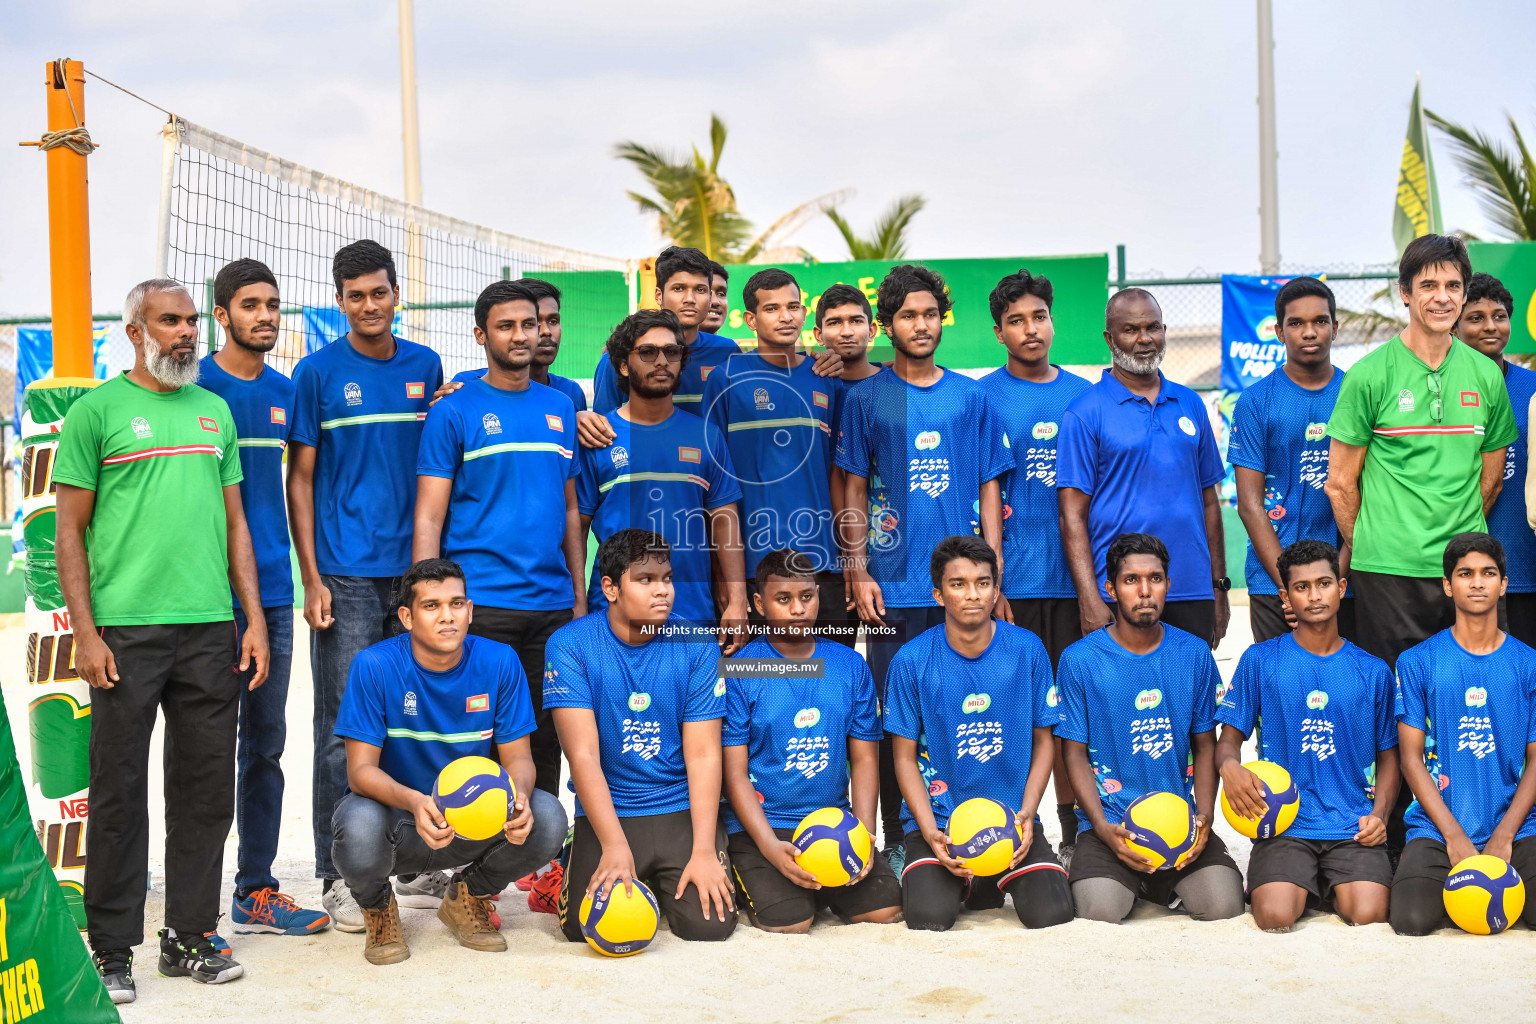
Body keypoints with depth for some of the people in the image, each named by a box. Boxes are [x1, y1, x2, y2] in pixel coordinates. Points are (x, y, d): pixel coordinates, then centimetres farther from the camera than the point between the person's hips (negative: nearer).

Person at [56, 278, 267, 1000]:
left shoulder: (215, 411, 15)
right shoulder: (97, 411, 1)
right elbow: (70, 532, -1)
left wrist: (254, 619, 9)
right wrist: (85, 632, -9)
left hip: (211, 629, 4)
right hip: (126, 631, -4)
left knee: (206, 789, 7)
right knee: (119, 791, 1)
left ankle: (190, 936, 18)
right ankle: (111, 947, 11)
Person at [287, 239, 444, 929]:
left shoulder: (426, 367, 10)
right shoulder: (318, 372, 0)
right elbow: (300, 477, 0)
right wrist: (312, 578, -7)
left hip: (416, 570, 4)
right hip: (346, 576, -3)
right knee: (343, 729, -1)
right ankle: (337, 875, 6)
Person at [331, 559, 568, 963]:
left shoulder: (499, 662, -8)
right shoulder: (374, 666, -16)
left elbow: (517, 756, -6)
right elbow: (361, 769, -18)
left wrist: (518, 796, -31)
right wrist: (414, 802, -39)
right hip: (394, 813, -2)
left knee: (547, 818, -26)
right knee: (360, 827, -37)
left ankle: (469, 896, 8)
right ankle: (378, 907, 2)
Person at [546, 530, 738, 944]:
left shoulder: (696, 647, -3)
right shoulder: (570, 645, -9)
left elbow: (703, 756, -6)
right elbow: (584, 755, -14)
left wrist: (703, 851, -16)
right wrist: (615, 846, -24)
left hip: (683, 808, 1)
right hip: (606, 811, -1)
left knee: (711, 922, -16)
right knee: (584, 926, -18)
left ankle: (662, 879, 18)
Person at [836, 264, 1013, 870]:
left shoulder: (972, 397, 10)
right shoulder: (866, 399, 6)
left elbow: (989, 488, 10)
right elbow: (854, 492, 6)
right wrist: (859, 574, -2)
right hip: (893, 585, -1)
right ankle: (896, 838, 10)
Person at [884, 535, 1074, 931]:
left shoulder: (1028, 650, -2)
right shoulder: (912, 660, -6)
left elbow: (1044, 742, 6)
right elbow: (905, 757, -1)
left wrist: (1025, 815, -9)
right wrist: (932, 833, -14)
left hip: (1012, 819, 1)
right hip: (936, 819, -1)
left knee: (1052, 914, -18)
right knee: (929, 918, -24)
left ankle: (999, 880, 16)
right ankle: (954, 880, 13)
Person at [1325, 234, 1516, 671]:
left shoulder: (1487, 375, 9)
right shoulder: (1370, 375, -3)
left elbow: (1490, 479, 17)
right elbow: (1341, 483, 1)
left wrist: (1459, 536, 13)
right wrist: (1363, 548, 7)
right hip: (1387, 570, -4)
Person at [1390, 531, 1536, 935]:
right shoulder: (1417, 661, 3)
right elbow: (1412, 757, 0)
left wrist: (1503, 835, -9)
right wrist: (1455, 836, -11)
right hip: (1437, 828, -1)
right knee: (1413, 919, -25)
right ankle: (1450, 883, 8)